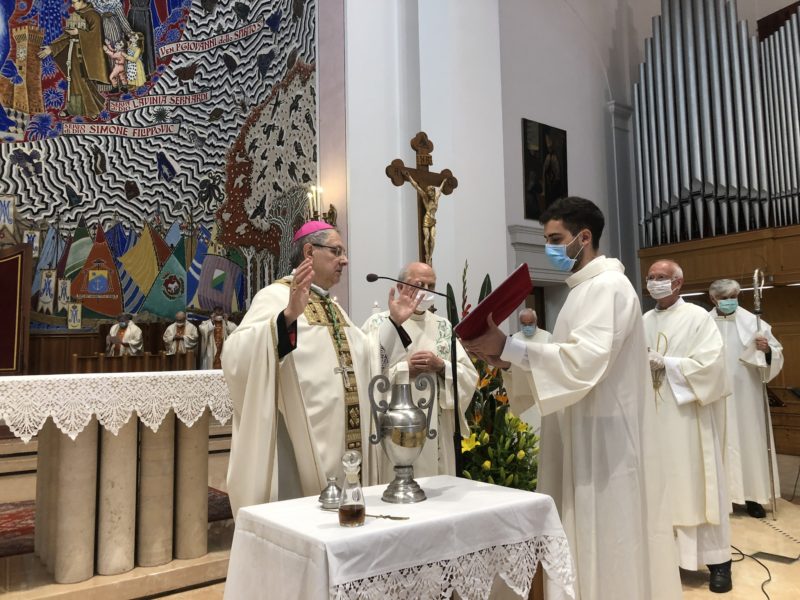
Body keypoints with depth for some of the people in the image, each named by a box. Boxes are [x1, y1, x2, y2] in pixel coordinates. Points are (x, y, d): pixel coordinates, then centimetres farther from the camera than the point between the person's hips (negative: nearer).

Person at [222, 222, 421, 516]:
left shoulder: (332, 306, 16)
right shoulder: (276, 297, -11)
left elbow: (363, 356, 23)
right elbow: (238, 356, -27)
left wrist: (394, 322, 13)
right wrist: (288, 317, -40)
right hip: (301, 447, -8)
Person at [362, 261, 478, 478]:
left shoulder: (444, 326, 10)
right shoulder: (378, 323, -1)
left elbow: (470, 376, 5)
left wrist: (441, 366, -11)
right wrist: (403, 369, -15)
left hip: (436, 429, 4)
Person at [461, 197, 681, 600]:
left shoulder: (607, 286, -14)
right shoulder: (585, 289, 17)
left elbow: (586, 359, -27)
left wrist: (508, 347, -27)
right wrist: (507, 361, 1)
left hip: (603, 433, -9)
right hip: (582, 432, 9)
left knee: (605, 534, 0)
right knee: (587, 534, 15)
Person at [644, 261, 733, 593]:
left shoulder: (697, 317, -4)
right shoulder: (644, 322, 12)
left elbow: (711, 362, -14)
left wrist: (665, 362, -17)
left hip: (688, 416, -4)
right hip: (653, 416, 5)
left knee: (695, 483, 0)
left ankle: (717, 559, 12)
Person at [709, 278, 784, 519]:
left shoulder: (753, 322, 0)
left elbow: (776, 356, 0)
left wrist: (767, 349, -19)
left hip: (745, 396, 0)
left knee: (749, 441, 5)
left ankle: (751, 495, 17)